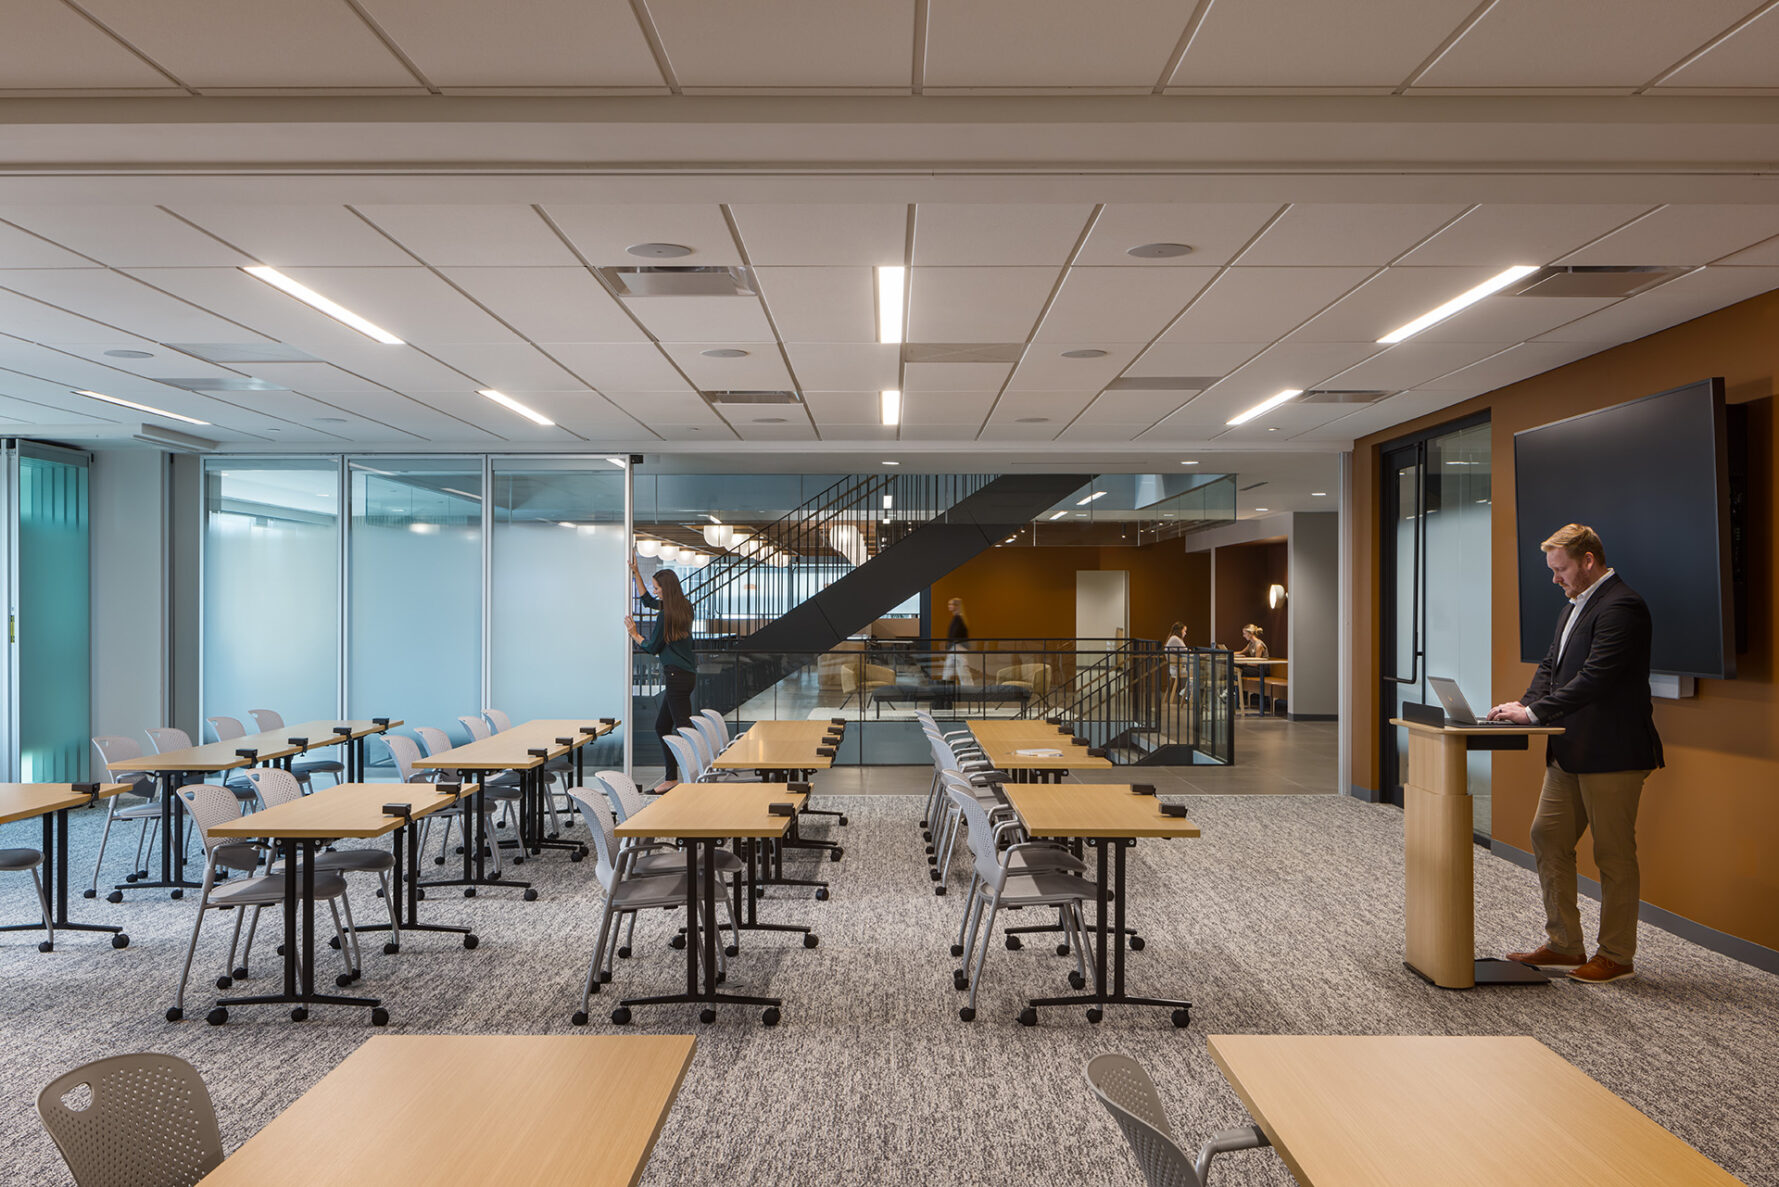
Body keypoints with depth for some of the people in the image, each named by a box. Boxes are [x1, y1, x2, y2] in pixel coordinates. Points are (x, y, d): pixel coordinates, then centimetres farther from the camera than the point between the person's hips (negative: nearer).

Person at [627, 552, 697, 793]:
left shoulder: (666, 615, -17)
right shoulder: (682, 607, 9)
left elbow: (652, 647, -5)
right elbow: (647, 599, 27)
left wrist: (634, 634, 10)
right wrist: (636, 573, 27)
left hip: (677, 676, -10)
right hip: (685, 674, 10)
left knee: (684, 728, -7)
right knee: (662, 726, 16)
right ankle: (672, 777, 21)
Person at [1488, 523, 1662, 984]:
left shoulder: (1621, 607, -16)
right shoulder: (1573, 606, 15)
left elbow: (1594, 678, -23)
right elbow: (1551, 665, 16)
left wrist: (1534, 711, -21)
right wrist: (1524, 706, -1)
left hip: (1612, 755, -10)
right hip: (1570, 752, 10)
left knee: (1614, 855, 2)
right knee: (1547, 839, 12)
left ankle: (1616, 955, 16)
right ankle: (1564, 945, 22)